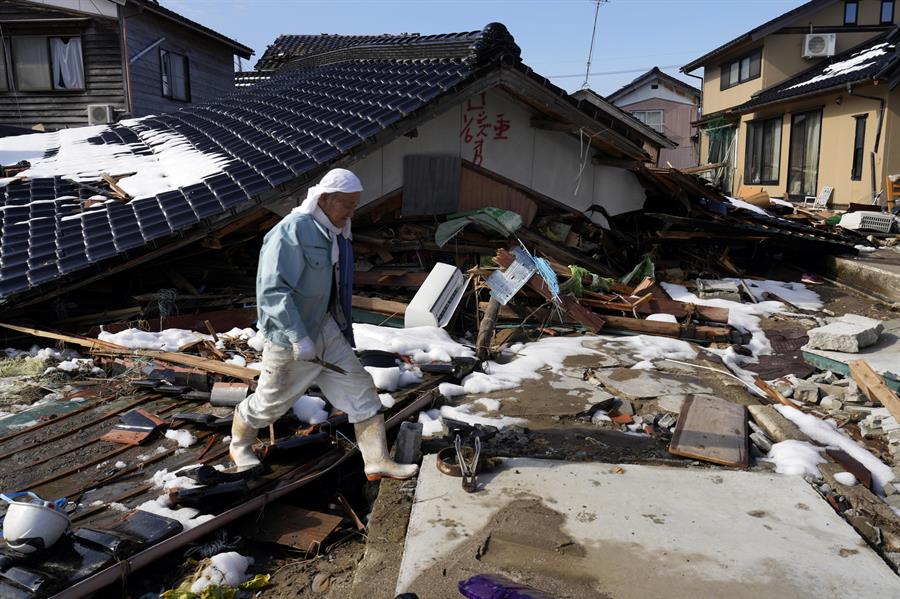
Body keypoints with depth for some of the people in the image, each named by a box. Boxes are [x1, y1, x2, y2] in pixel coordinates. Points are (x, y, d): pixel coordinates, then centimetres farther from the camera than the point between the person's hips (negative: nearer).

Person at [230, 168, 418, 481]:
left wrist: (343, 328, 21)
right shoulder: (291, 232, -22)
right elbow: (272, 290, -28)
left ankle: (377, 460, 10)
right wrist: (299, 337, -30)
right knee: (271, 401, 11)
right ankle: (239, 445, 40)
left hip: (327, 329, 8)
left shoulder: (336, 234, 6)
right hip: (291, 339, -8)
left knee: (360, 387, 3)